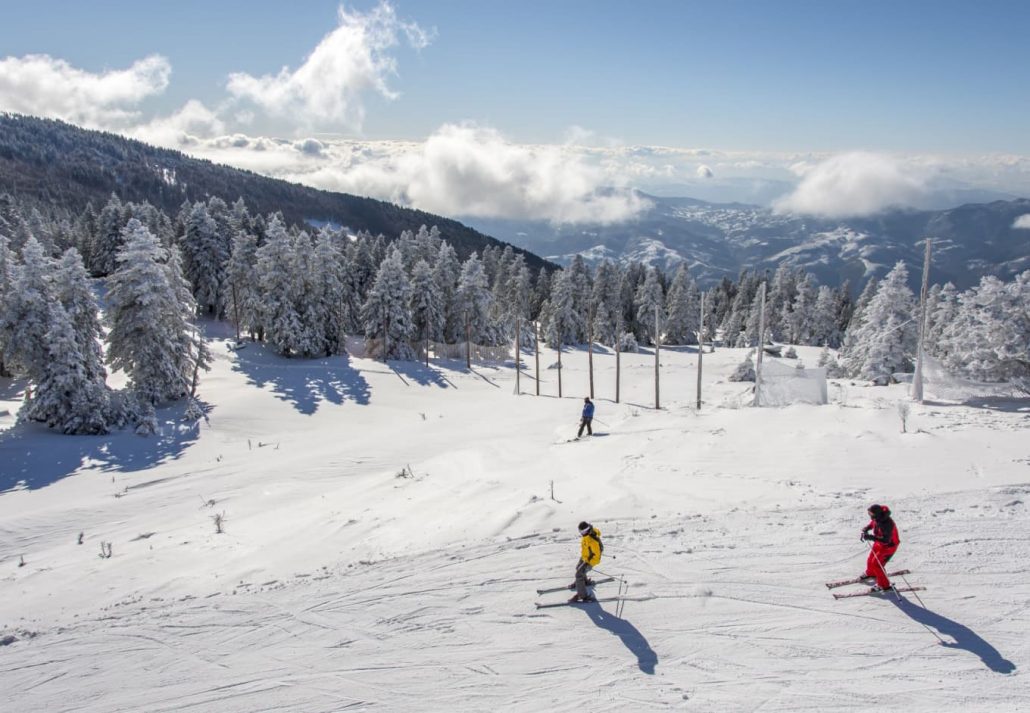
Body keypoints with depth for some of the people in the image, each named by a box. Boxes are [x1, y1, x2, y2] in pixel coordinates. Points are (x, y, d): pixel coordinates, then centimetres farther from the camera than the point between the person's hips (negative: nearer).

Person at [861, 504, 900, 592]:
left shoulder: (887, 524, -40)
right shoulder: (876, 518, -15)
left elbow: (885, 540, -40)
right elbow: (872, 523, 8)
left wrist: (871, 537, -44)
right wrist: (866, 528, -10)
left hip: (888, 546, -8)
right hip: (879, 543, 8)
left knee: (876, 564, -4)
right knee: (871, 559, 22)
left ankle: (884, 585, 15)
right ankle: (870, 573, 52)